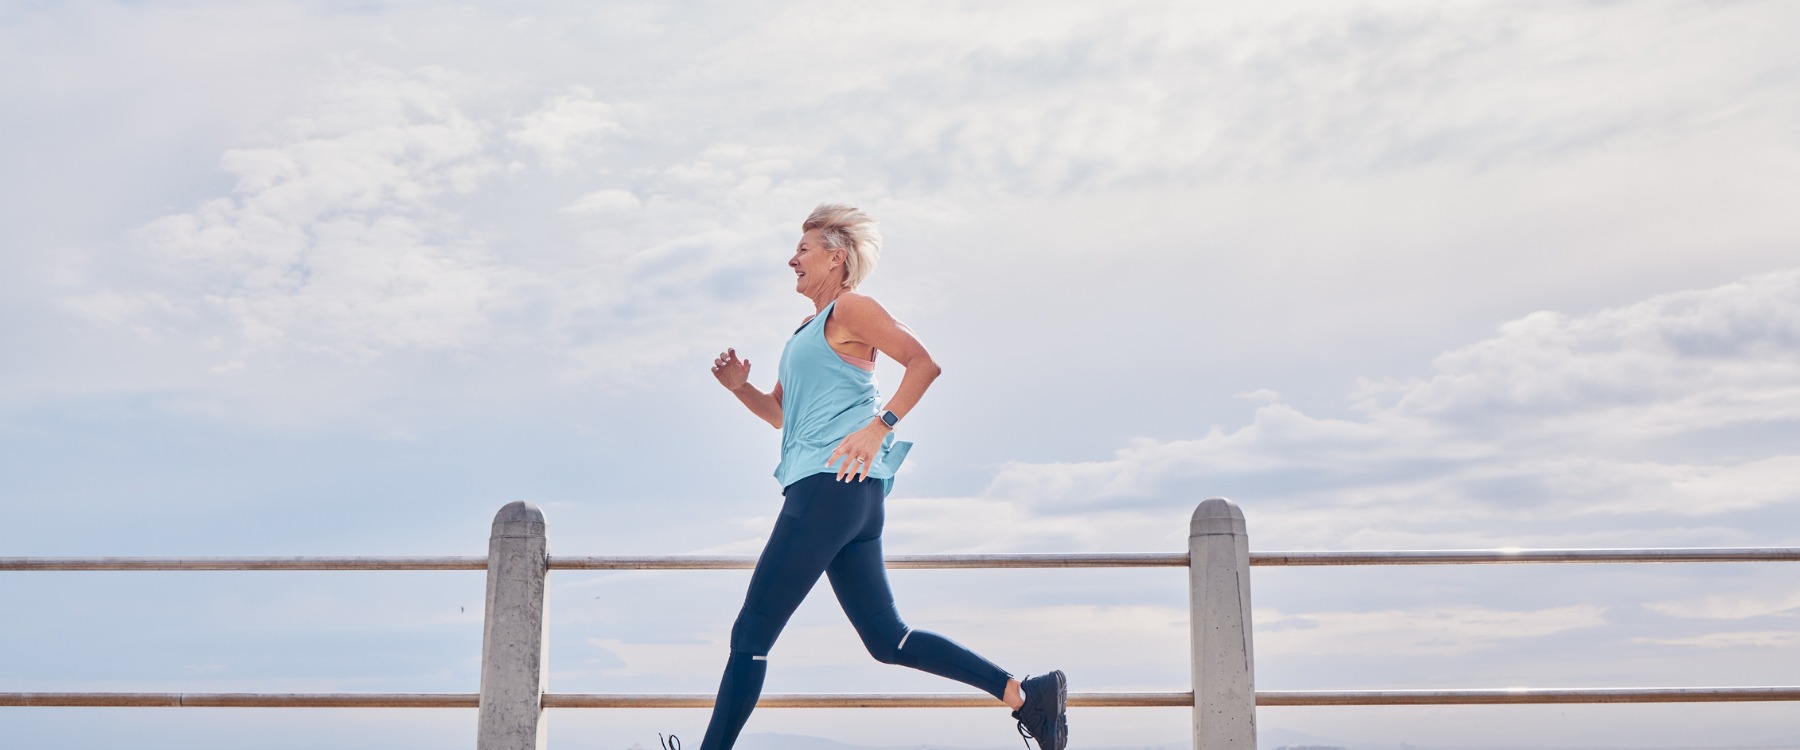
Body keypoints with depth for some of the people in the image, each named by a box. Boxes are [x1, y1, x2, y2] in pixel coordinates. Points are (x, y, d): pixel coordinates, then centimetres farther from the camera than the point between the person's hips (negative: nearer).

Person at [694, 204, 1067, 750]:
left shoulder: (850, 308, -2)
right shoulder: (806, 331, 25)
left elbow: (924, 363, -13)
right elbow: (779, 413, 29)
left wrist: (878, 427, -22)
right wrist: (740, 386, 10)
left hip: (833, 486, -10)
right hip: (821, 492, 10)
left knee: (751, 633, -7)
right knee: (887, 639, 8)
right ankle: (1024, 694, 9)